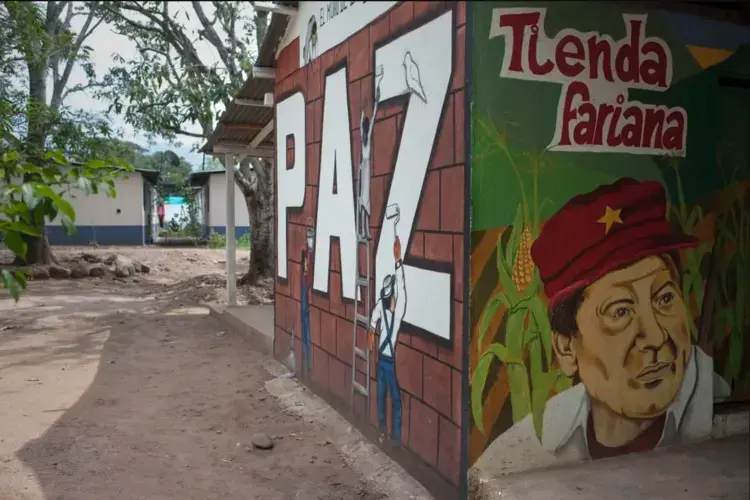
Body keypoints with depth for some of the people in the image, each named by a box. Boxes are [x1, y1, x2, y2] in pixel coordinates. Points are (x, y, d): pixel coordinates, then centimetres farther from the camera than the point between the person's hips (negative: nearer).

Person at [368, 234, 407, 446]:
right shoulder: (381, 303, -7)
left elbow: (401, 286, -23)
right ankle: (382, 428, 25)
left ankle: (397, 435, 12)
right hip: (381, 357, 2)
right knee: (380, 393, 13)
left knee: (395, 397, 5)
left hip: (393, 359, -2)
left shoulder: (399, 306, -13)